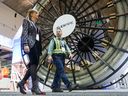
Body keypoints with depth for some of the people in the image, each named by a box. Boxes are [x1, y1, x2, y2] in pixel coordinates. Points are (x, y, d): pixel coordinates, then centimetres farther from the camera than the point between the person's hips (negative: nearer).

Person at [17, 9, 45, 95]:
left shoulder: (36, 25, 30)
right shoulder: (27, 21, 9)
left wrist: (40, 49, 15)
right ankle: (35, 87, -23)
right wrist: (25, 44, -20)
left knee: (34, 65, -1)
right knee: (33, 64, -18)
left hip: (36, 45, 8)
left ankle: (22, 83, 8)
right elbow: (24, 33, -6)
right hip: (30, 44, -8)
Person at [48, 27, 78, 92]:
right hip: (56, 57, -6)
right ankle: (69, 85, -24)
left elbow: (67, 47, 11)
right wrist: (49, 56, -20)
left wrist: (70, 53, -8)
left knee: (58, 73, 6)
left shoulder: (63, 41, 25)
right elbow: (50, 48, -5)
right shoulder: (53, 40, 8)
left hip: (62, 57, 6)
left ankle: (55, 87, 10)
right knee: (62, 71, -16)